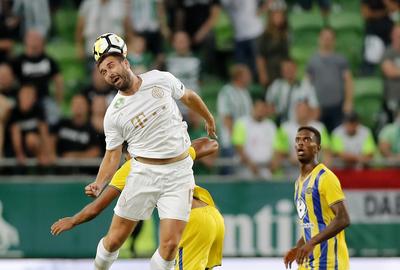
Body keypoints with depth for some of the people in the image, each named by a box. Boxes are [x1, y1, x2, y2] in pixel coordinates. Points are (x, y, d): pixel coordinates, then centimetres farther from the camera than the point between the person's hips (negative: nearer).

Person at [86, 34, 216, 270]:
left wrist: (210, 120, 31)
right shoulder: (114, 114, -3)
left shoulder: (161, 80, -2)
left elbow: (189, 97, 17)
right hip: (144, 172, 0)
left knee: (170, 244, -11)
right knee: (115, 240, 1)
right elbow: (113, 155, 2)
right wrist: (98, 184, -15)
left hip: (179, 171, 0)